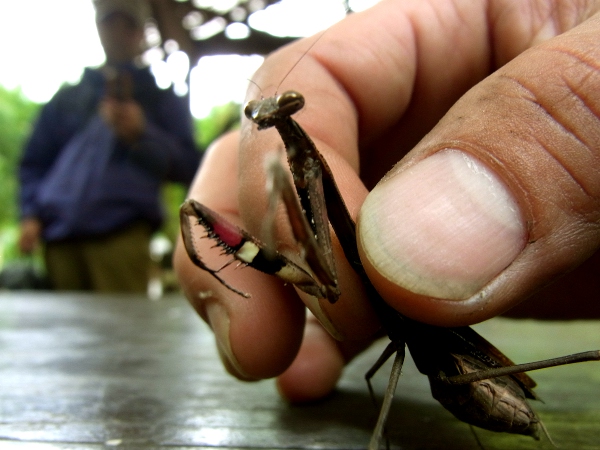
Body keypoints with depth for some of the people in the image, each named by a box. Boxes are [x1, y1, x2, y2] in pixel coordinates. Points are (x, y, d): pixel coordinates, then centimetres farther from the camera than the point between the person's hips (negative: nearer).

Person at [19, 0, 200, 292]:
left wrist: (142, 134, -7)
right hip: (59, 234, 4)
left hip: (121, 232, -3)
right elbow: (34, 162, 22)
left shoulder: (162, 100, 20)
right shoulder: (68, 97, 27)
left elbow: (188, 167, 8)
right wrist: (30, 214, 6)